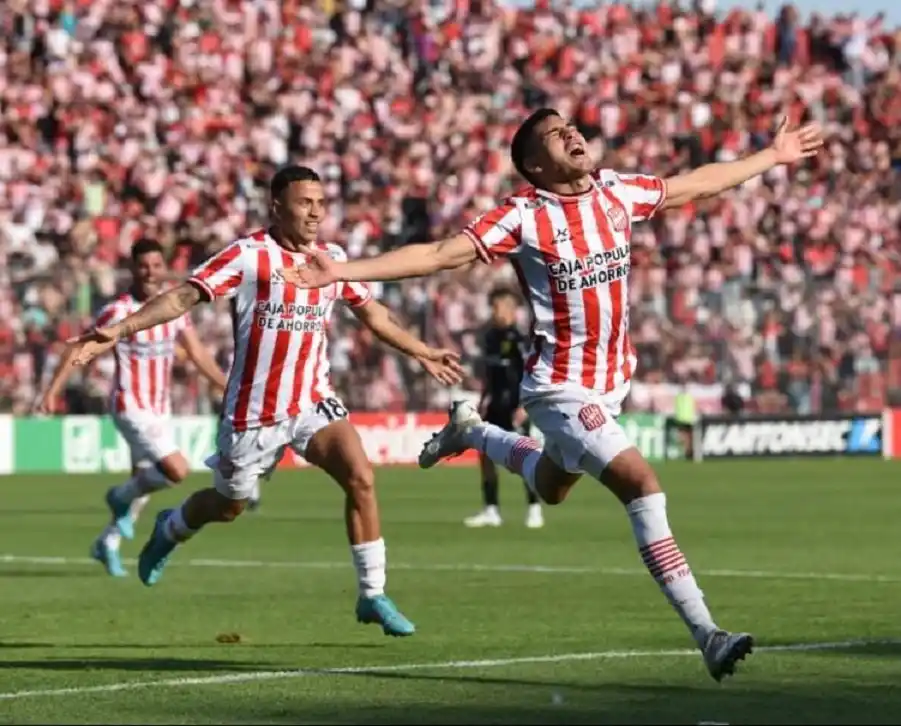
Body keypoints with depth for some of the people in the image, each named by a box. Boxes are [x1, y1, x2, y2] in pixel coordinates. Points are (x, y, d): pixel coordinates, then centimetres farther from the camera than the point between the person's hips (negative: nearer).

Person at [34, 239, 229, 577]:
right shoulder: (118, 311, -15)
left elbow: (198, 354, 10)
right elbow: (78, 350, -11)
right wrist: (51, 392, -16)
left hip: (160, 408, 7)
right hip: (131, 407, -7)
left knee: (144, 481, 14)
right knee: (177, 470, -18)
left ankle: (107, 543, 31)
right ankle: (122, 497, 8)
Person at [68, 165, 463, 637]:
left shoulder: (334, 259, 4)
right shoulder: (248, 256, -13)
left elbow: (371, 312, 20)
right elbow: (185, 296, -18)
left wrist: (421, 353, 26)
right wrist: (118, 330, -29)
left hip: (313, 401, 4)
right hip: (253, 411, -4)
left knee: (361, 478, -17)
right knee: (228, 506, 13)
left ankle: (373, 595, -7)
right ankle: (169, 531, 49)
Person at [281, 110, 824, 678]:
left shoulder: (617, 193, 2)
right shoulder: (524, 215, -15)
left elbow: (696, 185, 16)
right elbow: (439, 254, -18)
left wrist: (773, 157, 23)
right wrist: (343, 271, -27)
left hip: (611, 383, 7)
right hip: (561, 389, -7)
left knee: (552, 488, 27)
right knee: (642, 484, -20)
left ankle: (470, 431, 54)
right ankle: (706, 634, -20)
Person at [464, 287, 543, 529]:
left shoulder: (518, 339, -13)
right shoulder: (491, 335, 10)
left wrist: (524, 406, -20)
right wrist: (486, 397, 17)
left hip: (514, 406, -8)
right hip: (495, 404, 8)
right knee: (486, 453, 4)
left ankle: (534, 510, 3)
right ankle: (491, 510, 9)